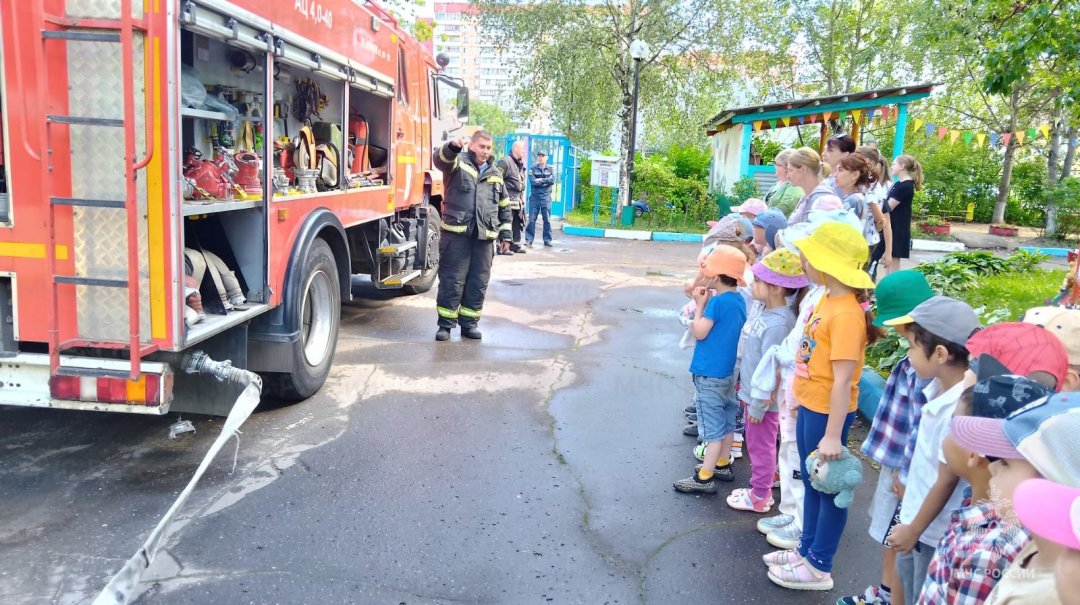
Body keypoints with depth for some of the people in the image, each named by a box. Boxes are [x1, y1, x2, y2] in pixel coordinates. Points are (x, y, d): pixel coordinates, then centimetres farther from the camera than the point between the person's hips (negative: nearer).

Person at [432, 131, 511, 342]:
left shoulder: (495, 175, 18)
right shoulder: (458, 163, 4)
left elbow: (504, 207, 22)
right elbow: (441, 160, -21)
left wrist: (505, 235, 16)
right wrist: (453, 147, -43)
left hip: (484, 237, 5)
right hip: (456, 234, -4)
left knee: (478, 283, 7)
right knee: (451, 281, -1)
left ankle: (469, 323, 19)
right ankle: (445, 324, 8)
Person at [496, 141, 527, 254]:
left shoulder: (521, 164, 17)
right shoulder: (505, 162, -12)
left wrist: (522, 198, 22)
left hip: (518, 201, 9)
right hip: (508, 200, -9)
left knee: (517, 223, 13)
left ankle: (516, 245, 22)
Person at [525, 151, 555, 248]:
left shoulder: (550, 170, 10)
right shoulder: (533, 169, 6)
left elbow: (552, 180, -8)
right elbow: (532, 181, -10)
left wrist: (540, 180, -11)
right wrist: (545, 182, -9)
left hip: (546, 197, 1)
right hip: (534, 197, -1)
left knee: (547, 220, 3)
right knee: (531, 219, -4)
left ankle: (547, 240, 10)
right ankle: (529, 240, -1)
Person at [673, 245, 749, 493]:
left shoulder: (718, 301, -21)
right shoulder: (739, 300, 4)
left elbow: (699, 332, -17)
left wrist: (700, 304, -8)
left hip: (709, 374, -9)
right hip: (728, 371, 9)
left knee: (713, 427, -4)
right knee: (726, 422, 18)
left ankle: (704, 478, 2)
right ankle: (722, 465, 31)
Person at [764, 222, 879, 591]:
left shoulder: (846, 313, -24)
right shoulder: (827, 300, 5)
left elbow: (842, 381, -25)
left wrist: (833, 435, -24)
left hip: (827, 412, -9)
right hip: (809, 406, 9)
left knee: (829, 487, 7)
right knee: (811, 482, 20)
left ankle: (819, 567, 21)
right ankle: (807, 550, 36)